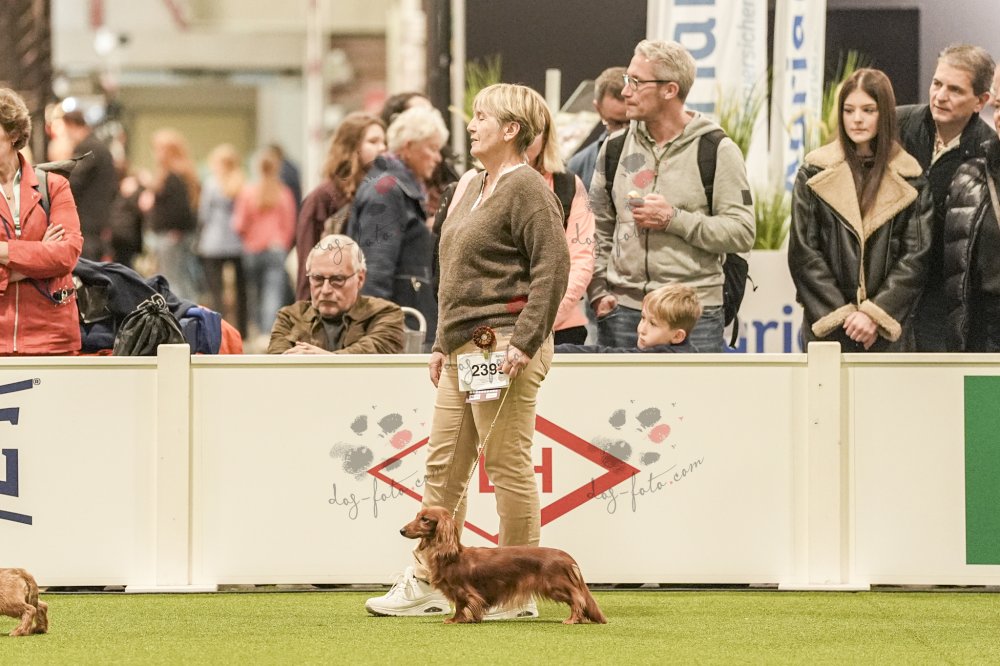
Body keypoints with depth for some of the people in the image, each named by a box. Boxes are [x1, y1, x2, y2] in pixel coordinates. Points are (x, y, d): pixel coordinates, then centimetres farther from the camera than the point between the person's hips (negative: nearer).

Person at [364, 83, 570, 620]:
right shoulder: (476, 188, 19)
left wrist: (524, 341, -22)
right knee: (443, 466, 10)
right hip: (464, 349, 10)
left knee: (509, 467, -4)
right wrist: (444, 343, 22)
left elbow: (552, 268, -18)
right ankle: (425, 584, 15)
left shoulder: (527, 188, -11)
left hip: (502, 348, -10)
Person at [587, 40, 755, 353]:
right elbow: (598, 230, 15)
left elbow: (742, 233, -9)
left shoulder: (717, 152, -2)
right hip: (623, 311, 4)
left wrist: (674, 219, -16)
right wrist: (598, 291, 4)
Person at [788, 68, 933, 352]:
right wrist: (841, 315, -7)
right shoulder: (815, 173, 7)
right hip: (827, 327, 0)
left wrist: (876, 314, -9)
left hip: (889, 327, 0)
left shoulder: (909, 179, 7)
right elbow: (803, 253, 2)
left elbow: (916, 257, 2)